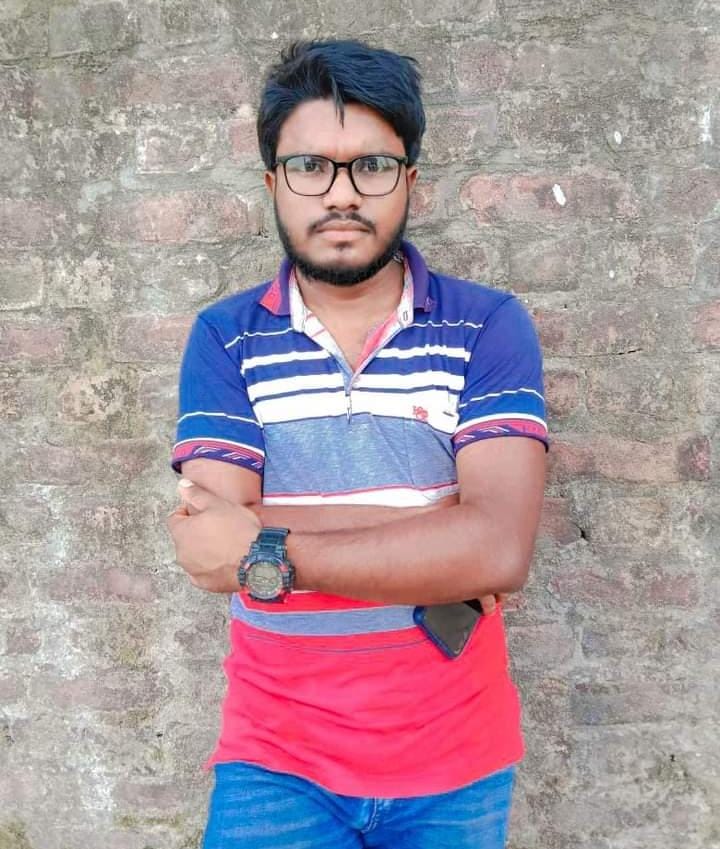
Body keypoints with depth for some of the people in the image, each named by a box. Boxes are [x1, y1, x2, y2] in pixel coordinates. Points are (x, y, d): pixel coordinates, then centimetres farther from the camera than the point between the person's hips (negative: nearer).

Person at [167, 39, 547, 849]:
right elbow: (215, 549, -16)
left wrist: (268, 549, -20)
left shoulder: (489, 326, -8)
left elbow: (500, 548, -20)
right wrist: (440, 547, -18)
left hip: (455, 765, 1)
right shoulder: (224, 339, -5)